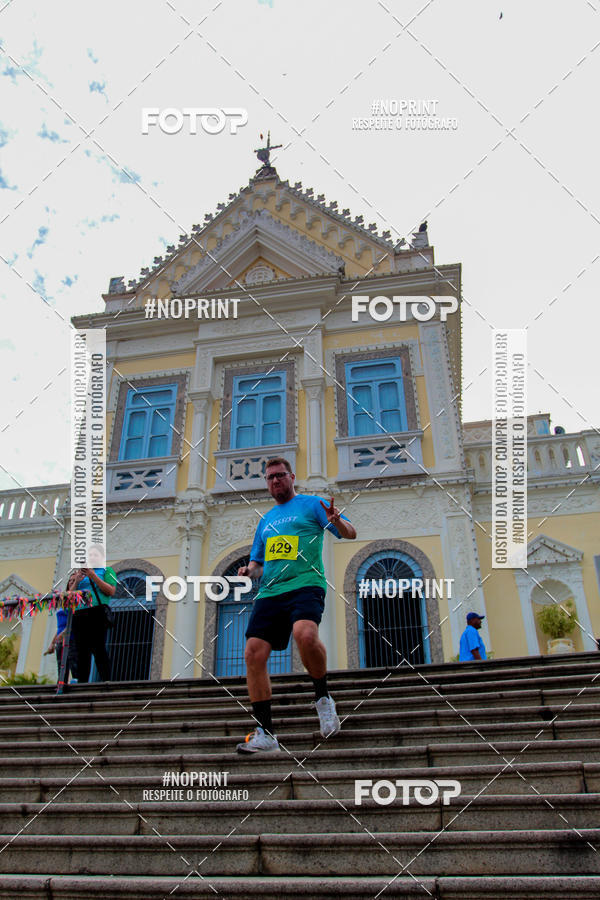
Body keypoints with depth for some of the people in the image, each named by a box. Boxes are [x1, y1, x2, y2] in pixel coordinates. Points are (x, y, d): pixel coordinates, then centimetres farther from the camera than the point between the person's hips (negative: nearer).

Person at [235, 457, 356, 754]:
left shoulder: (311, 504, 10)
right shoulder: (266, 520, 26)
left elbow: (350, 533, 3)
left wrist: (337, 521, -19)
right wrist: (249, 570, 8)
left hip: (305, 585, -5)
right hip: (269, 593, 6)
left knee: (305, 635, -33)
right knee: (254, 652, -10)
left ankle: (322, 697, -6)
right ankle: (265, 732, 1)